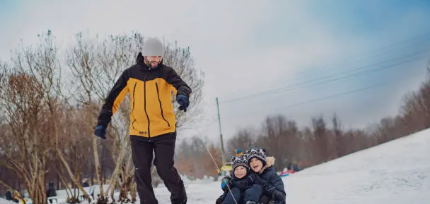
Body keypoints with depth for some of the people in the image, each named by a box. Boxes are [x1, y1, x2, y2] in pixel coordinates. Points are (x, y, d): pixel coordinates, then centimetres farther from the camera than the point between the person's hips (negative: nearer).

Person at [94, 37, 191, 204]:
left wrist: (182, 94, -47)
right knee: (141, 173, 1)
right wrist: (103, 122, 0)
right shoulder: (130, 74, 3)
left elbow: (180, 85, -23)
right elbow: (114, 98, 6)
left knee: (165, 169, -6)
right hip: (138, 133, 3)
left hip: (164, 131, -2)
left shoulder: (166, 72, -4)